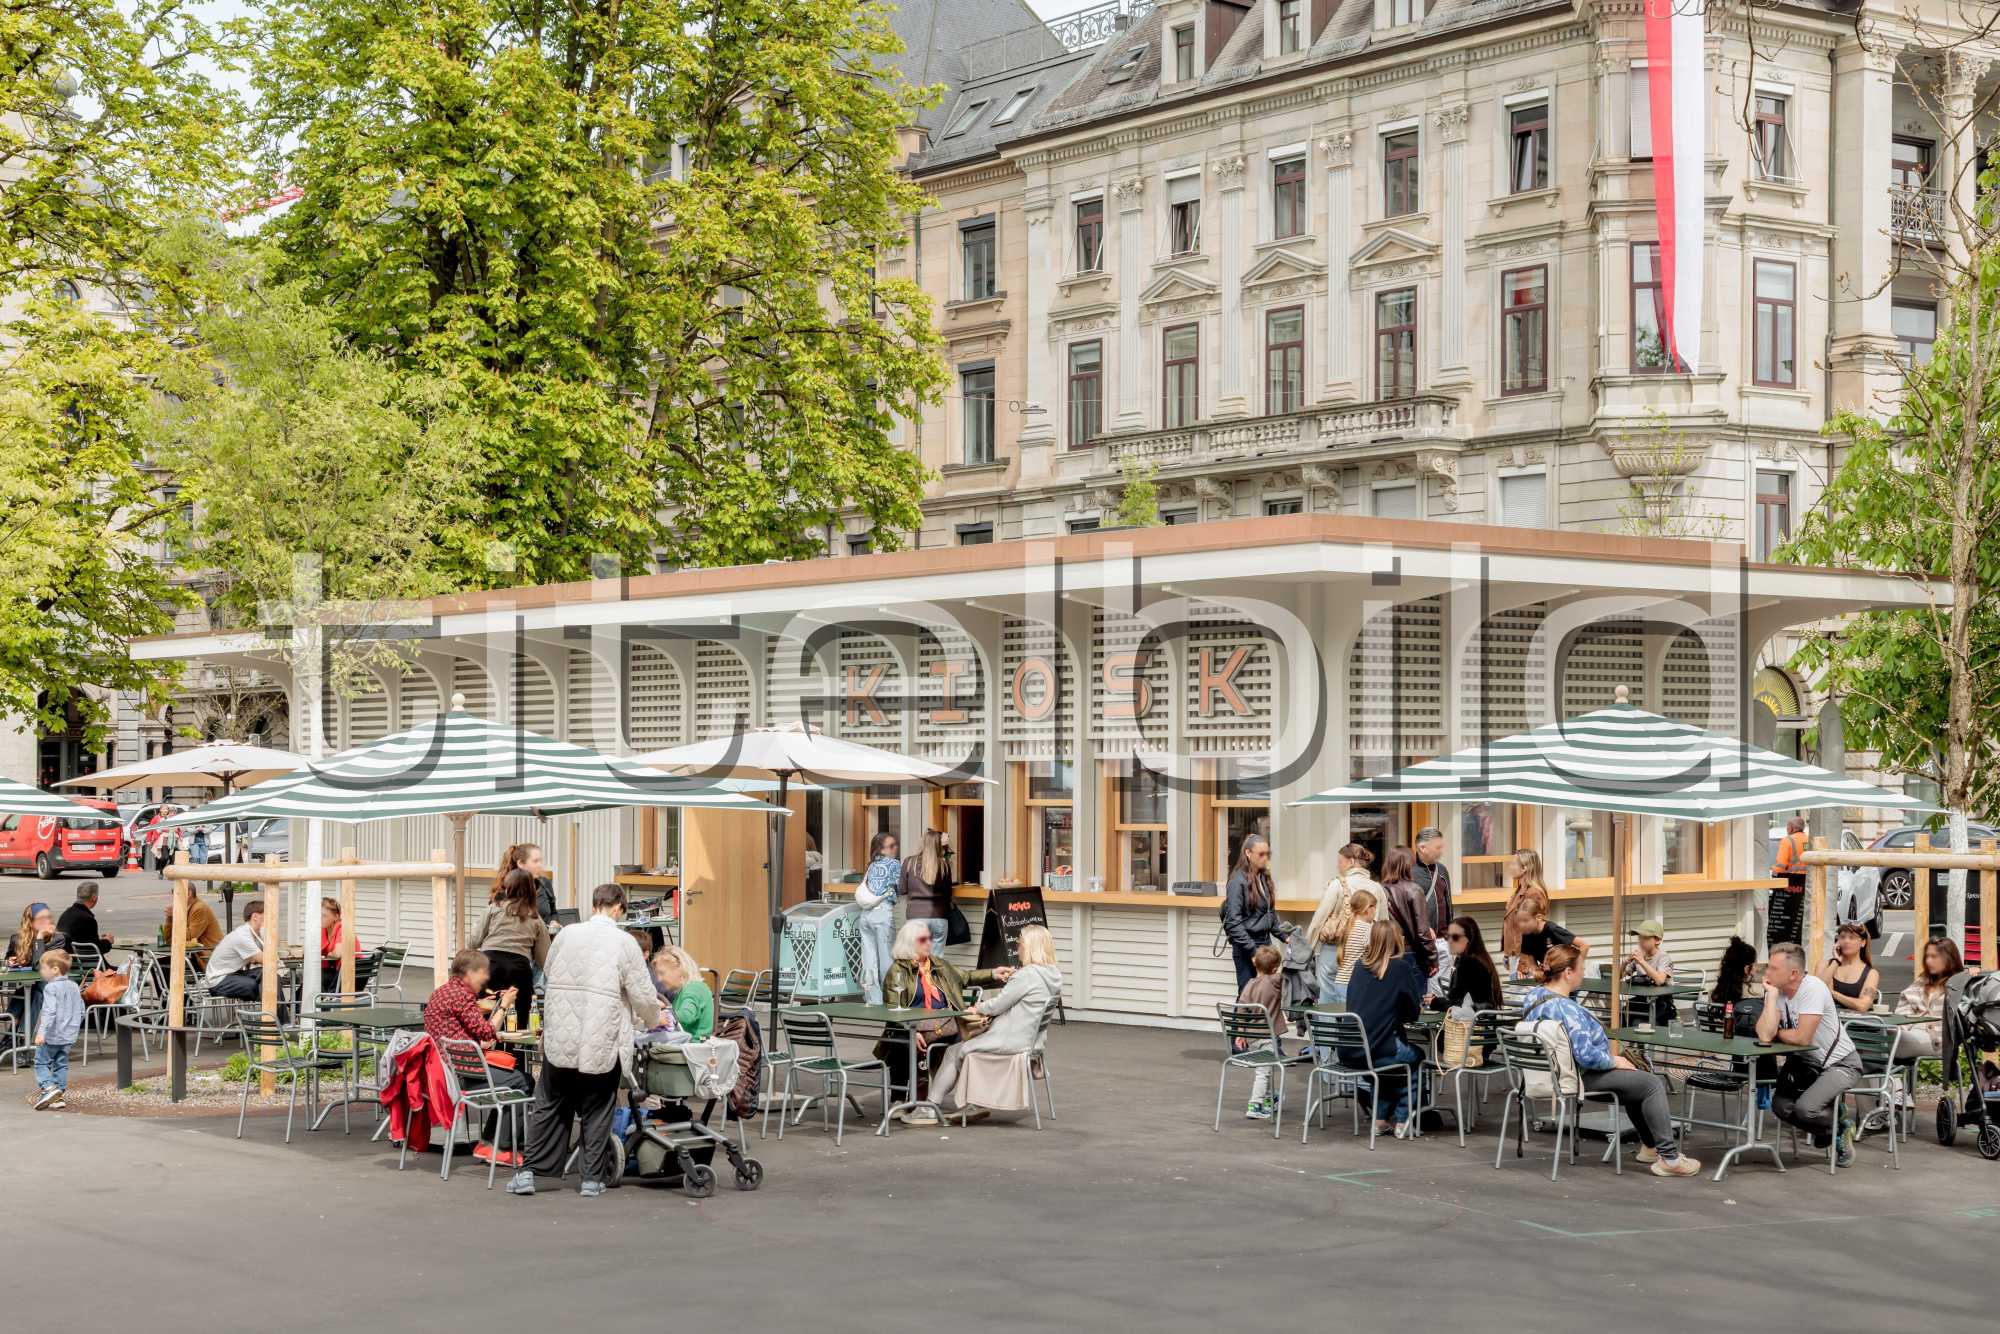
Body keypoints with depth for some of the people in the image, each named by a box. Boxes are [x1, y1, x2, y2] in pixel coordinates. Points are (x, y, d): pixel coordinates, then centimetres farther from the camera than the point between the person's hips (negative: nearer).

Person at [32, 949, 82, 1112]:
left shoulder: (51, 988, -16)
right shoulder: (74, 987, 9)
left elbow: (50, 1011, -26)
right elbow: (80, 1011, 15)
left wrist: (42, 1031, -30)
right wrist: (74, 1028, 27)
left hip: (52, 1036, -7)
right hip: (68, 1036, 7)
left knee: (41, 1062, 4)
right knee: (61, 1065, 12)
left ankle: (48, 1087, -12)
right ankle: (58, 1094, 13)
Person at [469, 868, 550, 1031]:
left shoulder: (494, 908, 11)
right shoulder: (536, 920, 16)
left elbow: (474, 942, 9)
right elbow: (544, 958, 13)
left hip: (490, 963, -1)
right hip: (520, 967, 1)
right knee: (518, 1025, 3)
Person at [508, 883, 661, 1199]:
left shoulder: (565, 935, 3)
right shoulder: (623, 942, -6)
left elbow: (547, 975, 16)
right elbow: (643, 995, -3)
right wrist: (651, 1020, 19)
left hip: (559, 1039, 3)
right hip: (603, 1043, -3)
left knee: (549, 1106, 12)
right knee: (597, 1112, 8)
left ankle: (528, 1173, 11)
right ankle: (593, 1179, 10)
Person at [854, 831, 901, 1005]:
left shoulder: (872, 866, 18)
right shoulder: (894, 864, 0)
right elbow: (901, 887, -1)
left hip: (865, 914, 6)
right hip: (883, 912, -6)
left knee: (869, 961, 4)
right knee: (887, 960, -2)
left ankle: (873, 1000, 5)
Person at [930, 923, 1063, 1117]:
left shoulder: (1027, 975, -22)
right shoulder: (1052, 975, 6)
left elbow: (997, 1006, -16)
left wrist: (977, 1009, 4)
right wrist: (986, 1003, 7)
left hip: (1010, 1041, -9)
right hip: (1030, 1040, 9)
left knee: (954, 1052, 9)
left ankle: (932, 1105, 18)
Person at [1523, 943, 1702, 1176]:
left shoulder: (1534, 995, 0)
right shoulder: (1565, 1008, -29)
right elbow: (1587, 1056, -33)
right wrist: (1615, 1061, -15)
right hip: (1581, 1077, -11)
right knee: (1652, 1084, -8)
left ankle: (1651, 1145, 34)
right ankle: (1668, 1158, -6)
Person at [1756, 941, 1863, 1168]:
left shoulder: (1813, 988, -25)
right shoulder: (1775, 991, -6)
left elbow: (1803, 1037, -29)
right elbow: (1764, 1035, -19)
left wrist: (1777, 1033, -10)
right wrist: (1772, 995, -20)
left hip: (1840, 1063, -7)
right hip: (1806, 1062, 7)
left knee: (1805, 1108, -24)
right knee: (1781, 1107, -10)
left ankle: (1839, 1129, 9)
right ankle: (1827, 1132, 17)